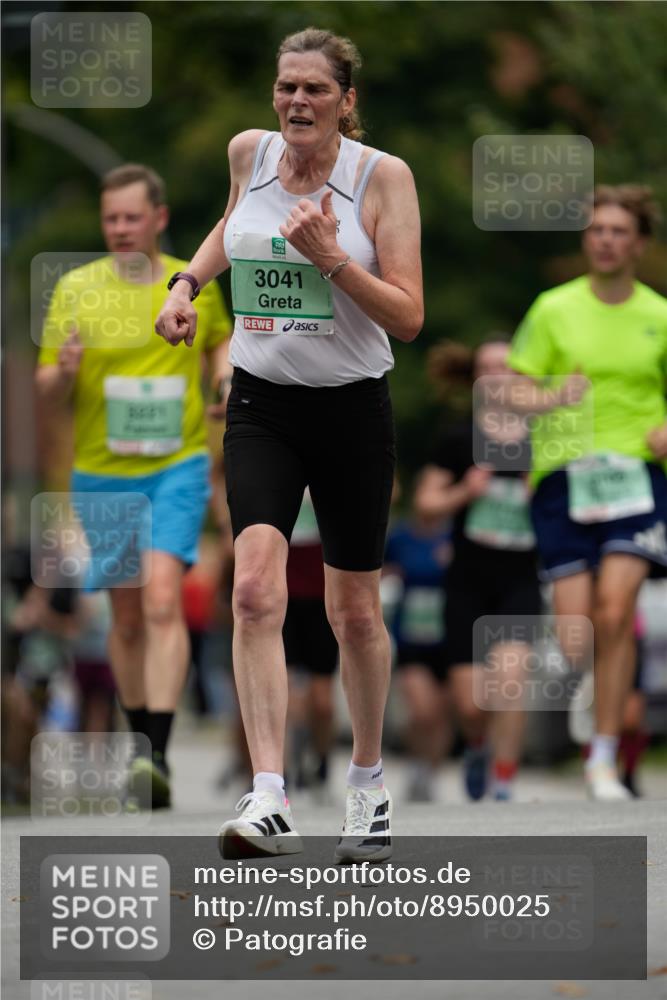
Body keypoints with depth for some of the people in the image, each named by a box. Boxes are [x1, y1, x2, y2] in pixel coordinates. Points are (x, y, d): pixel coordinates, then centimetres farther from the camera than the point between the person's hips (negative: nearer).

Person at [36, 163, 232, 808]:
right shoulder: (75, 289, -2)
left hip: (177, 468, -1)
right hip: (101, 474, 1)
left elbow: (220, 341, 24)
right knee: (127, 617, 10)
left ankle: (157, 757, -24)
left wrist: (227, 376, 2)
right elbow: (48, 398, 0)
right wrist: (64, 372, -22)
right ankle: (143, 744, 28)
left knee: (162, 599, -19)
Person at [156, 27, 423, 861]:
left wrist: (333, 259, -24)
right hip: (261, 406, 2)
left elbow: (408, 316, -11)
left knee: (355, 612, 10)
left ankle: (367, 785, 33)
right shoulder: (248, 152, 1)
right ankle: (268, 802, -25)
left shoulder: (383, 176, -9)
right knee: (255, 589, -19)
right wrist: (188, 283, 11)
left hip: (352, 409, -1)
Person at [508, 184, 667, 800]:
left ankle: (604, 761, -10)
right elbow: (517, 394, 4)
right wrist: (551, 399, -18)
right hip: (563, 473, 0)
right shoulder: (553, 310, 6)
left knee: (614, 613, -18)